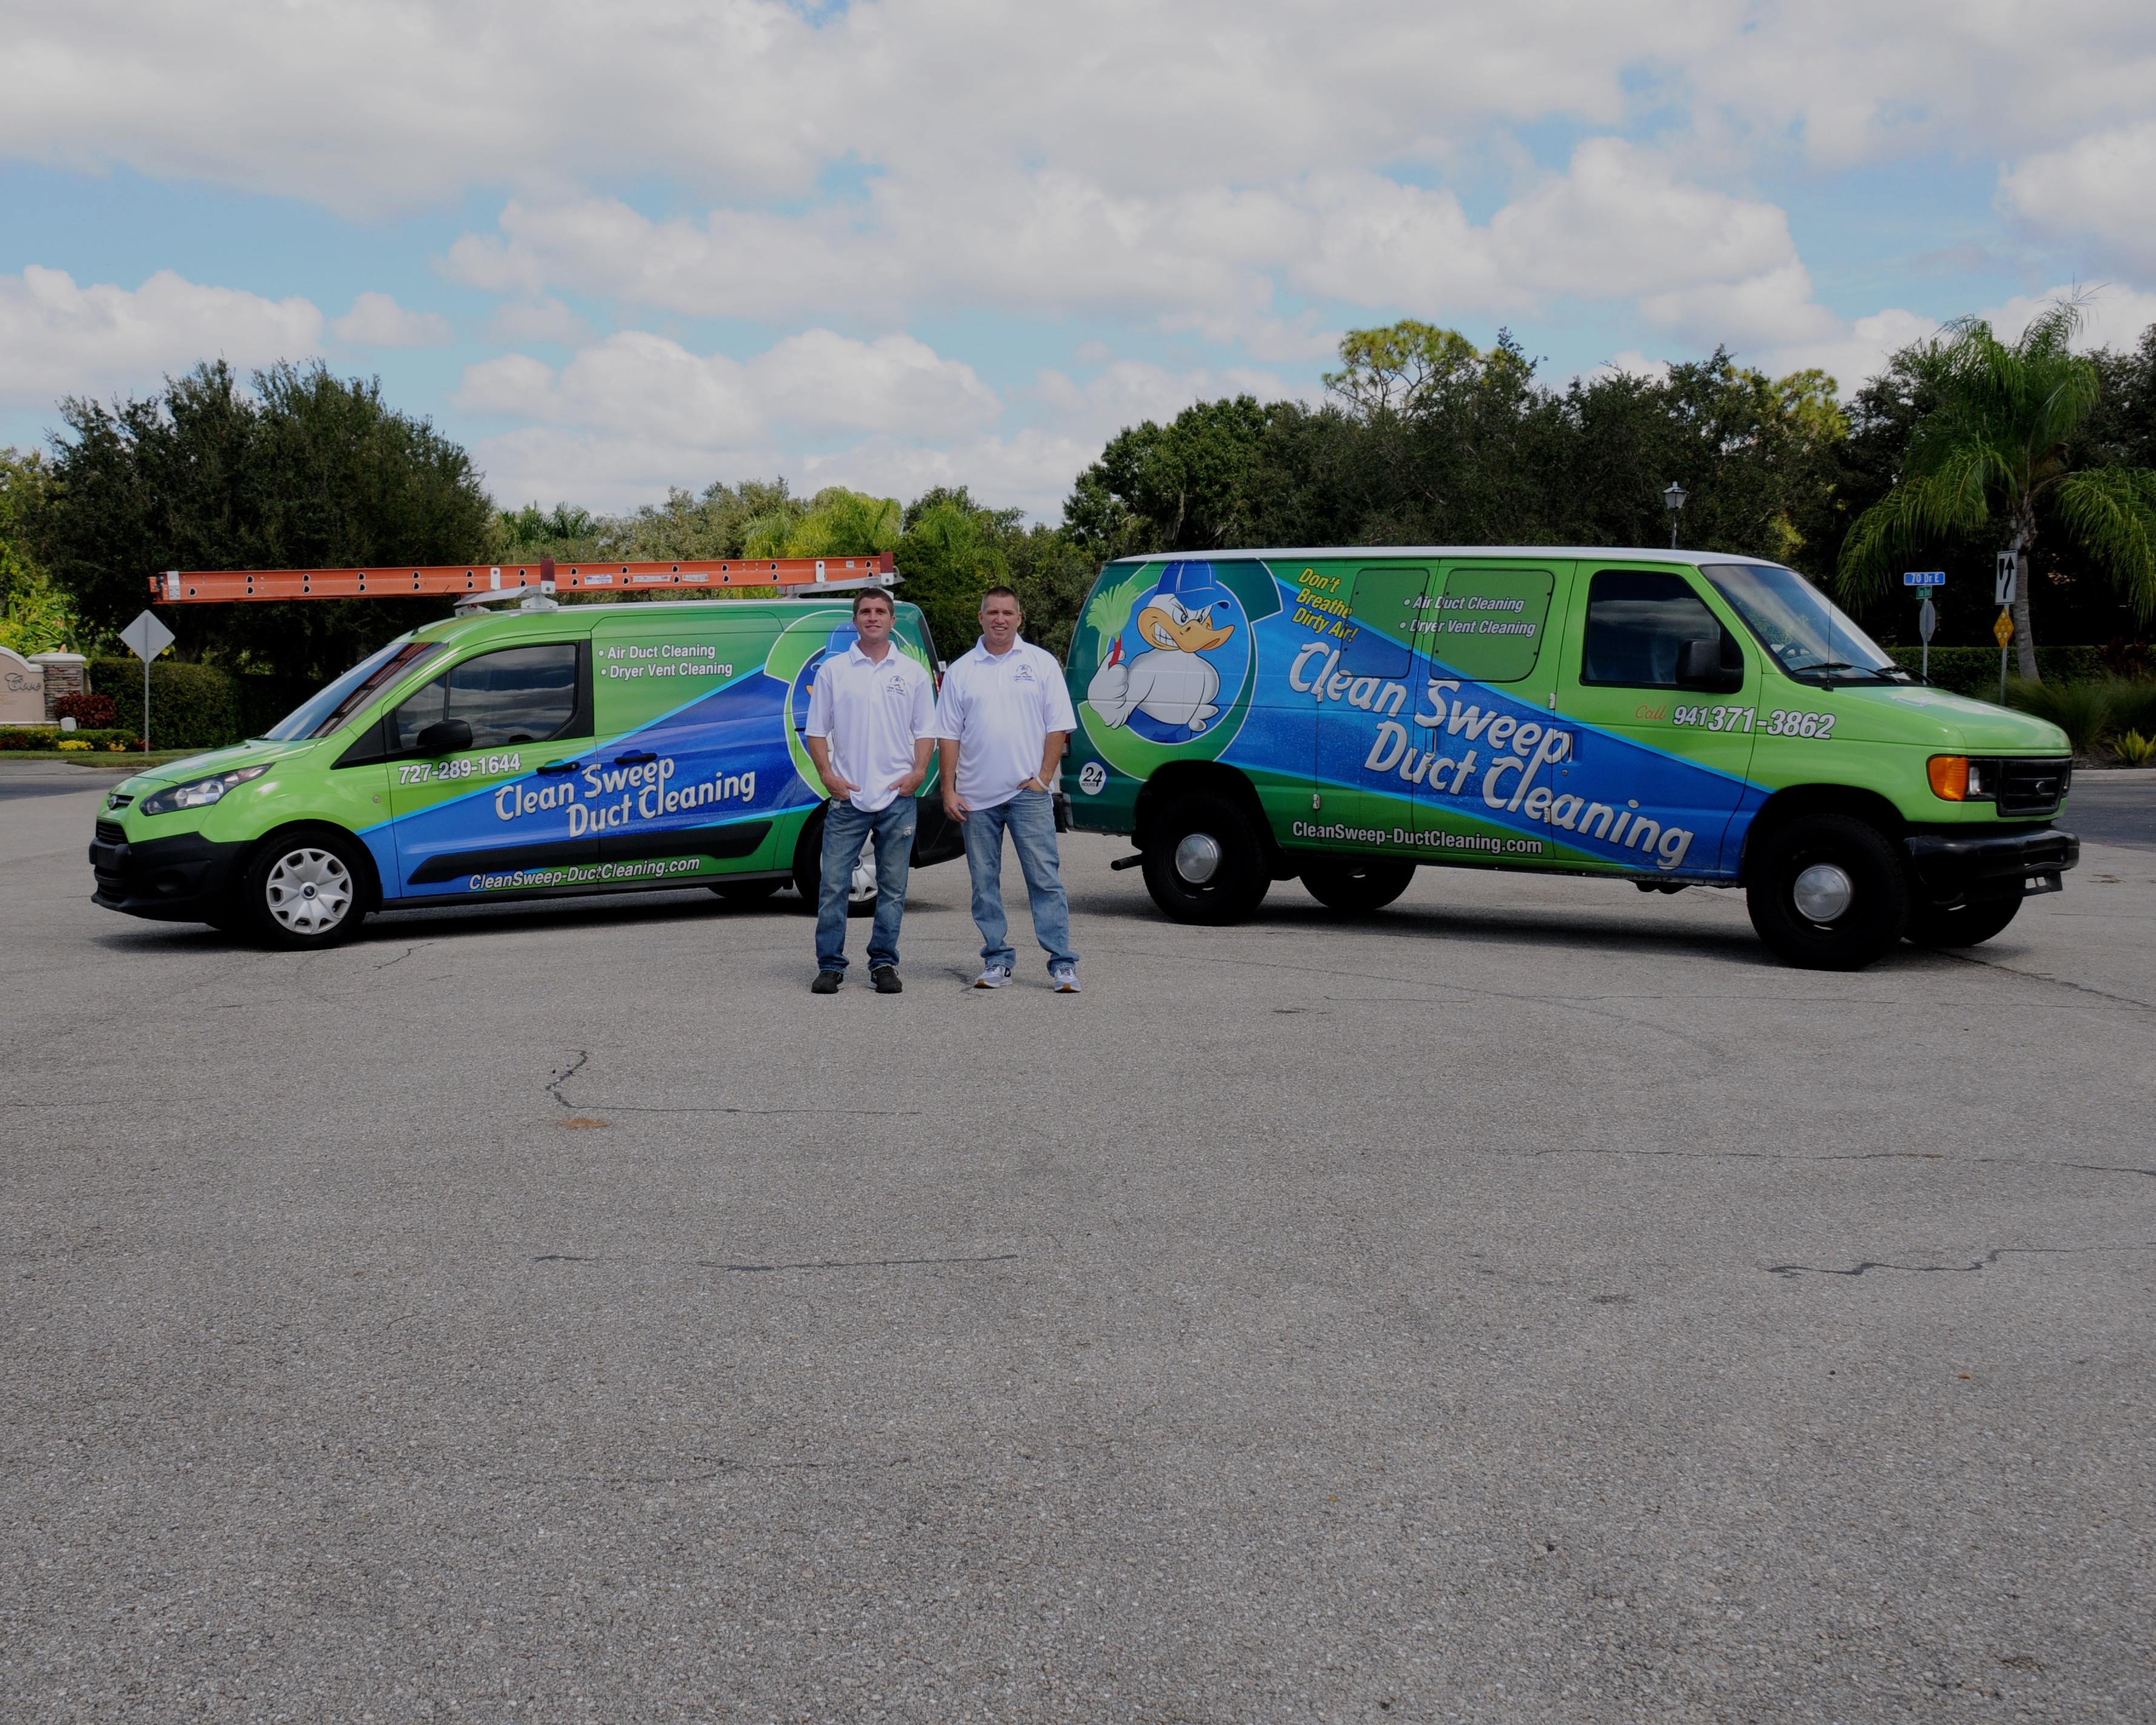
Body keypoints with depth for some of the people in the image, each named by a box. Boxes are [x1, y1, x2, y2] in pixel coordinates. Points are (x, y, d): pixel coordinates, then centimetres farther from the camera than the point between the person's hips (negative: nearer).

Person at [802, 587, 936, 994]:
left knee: (893, 887, 5)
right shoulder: (832, 670, 6)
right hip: (847, 797, -1)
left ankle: (884, 964, 13)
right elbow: (817, 730, 7)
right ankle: (830, 965, 5)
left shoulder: (912, 673, 9)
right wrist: (827, 774, -6)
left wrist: (918, 772, -6)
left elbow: (926, 730, 10)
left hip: (898, 798, 1)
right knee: (833, 883, -3)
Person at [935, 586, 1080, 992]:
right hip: (976, 796, 2)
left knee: (1045, 879, -5)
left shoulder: (1041, 664, 4)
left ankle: (1062, 964, -4)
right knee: (984, 883, 6)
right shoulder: (961, 671, 8)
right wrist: (949, 789, 0)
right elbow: (949, 736, 8)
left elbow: (1058, 728, 3)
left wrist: (1043, 778, -6)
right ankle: (997, 961, 16)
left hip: (1028, 792, -2)